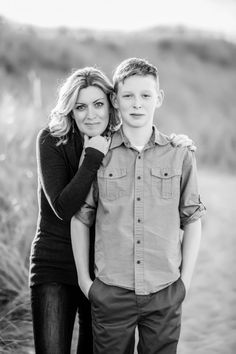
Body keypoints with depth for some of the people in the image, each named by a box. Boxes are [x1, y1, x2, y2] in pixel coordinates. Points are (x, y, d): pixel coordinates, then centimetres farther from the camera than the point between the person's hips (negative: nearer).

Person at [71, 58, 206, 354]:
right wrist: (84, 279, 4)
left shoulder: (180, 155, 2)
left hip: (165, 295, 1)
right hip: (110, 293, 0)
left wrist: (185, 280, 3)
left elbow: (192, 221, 7)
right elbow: (80, 219, 6)